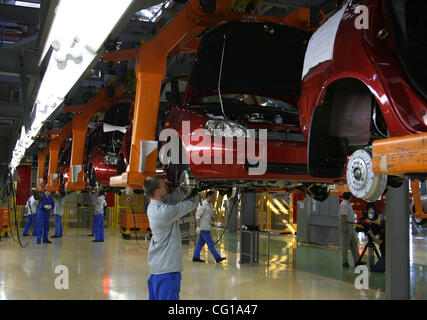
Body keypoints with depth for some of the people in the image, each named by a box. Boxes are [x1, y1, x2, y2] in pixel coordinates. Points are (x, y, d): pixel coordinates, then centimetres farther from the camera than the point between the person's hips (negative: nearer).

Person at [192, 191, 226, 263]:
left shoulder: (210, 205, 13)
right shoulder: (203, 205, -15)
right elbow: (197, 215, -18)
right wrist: (198, 227, -22)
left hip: (206, 227, 9)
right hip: (203, 227, -9)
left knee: (201, 242, 12)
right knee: (210, 243, -6)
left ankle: (195, 257, 17)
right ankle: (217, 258, -4)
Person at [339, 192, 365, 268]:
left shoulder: (347, 204, 19)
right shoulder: (344, 204, -14)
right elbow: (343, 216, -21)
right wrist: (345, 227, -26)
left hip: (350, 226, 10)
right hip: (346, 225, -10)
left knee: (354, 243, 8)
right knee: (345, 244, -4)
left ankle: (357, 261, 9)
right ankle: (345, 262, 1)